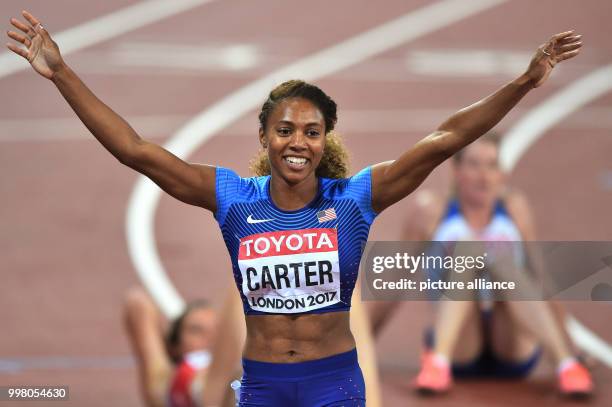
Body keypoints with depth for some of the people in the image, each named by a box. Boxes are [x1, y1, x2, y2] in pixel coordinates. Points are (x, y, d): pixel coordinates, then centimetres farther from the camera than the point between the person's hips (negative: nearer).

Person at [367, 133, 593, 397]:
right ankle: (437, 362, -45)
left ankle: (566, 365, -44)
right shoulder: (431, 209, 6)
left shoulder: (515, 207, 11)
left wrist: (571, 345, 11)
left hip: (513, 357, 1)